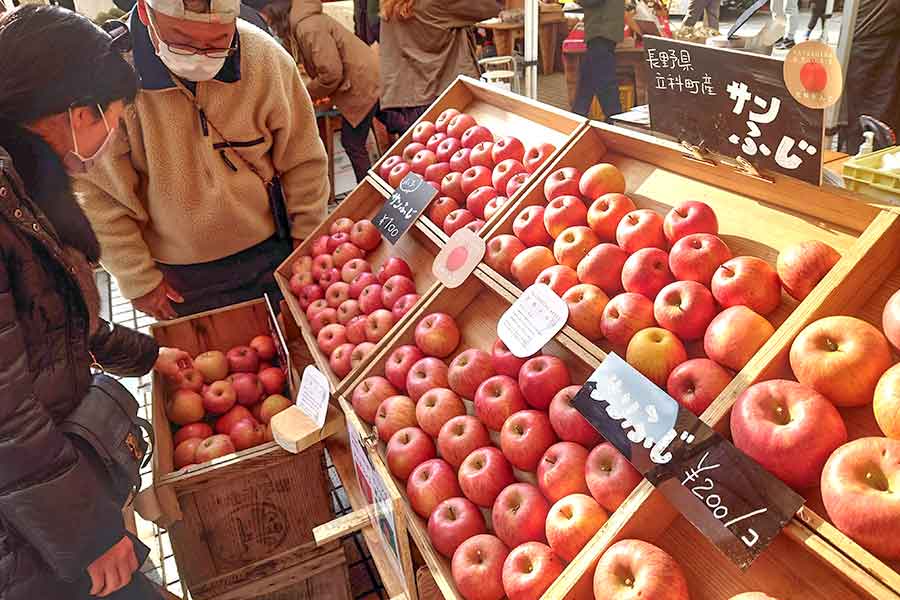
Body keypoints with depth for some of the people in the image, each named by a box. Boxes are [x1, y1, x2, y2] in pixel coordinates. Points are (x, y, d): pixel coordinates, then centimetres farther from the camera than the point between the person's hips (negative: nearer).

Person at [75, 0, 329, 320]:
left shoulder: (266, 58, -16)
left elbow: (303, 162, -6)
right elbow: (95, 192, -12)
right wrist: (139, 280, -7)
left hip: (270, 257, 2)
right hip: (178, 278, -1)